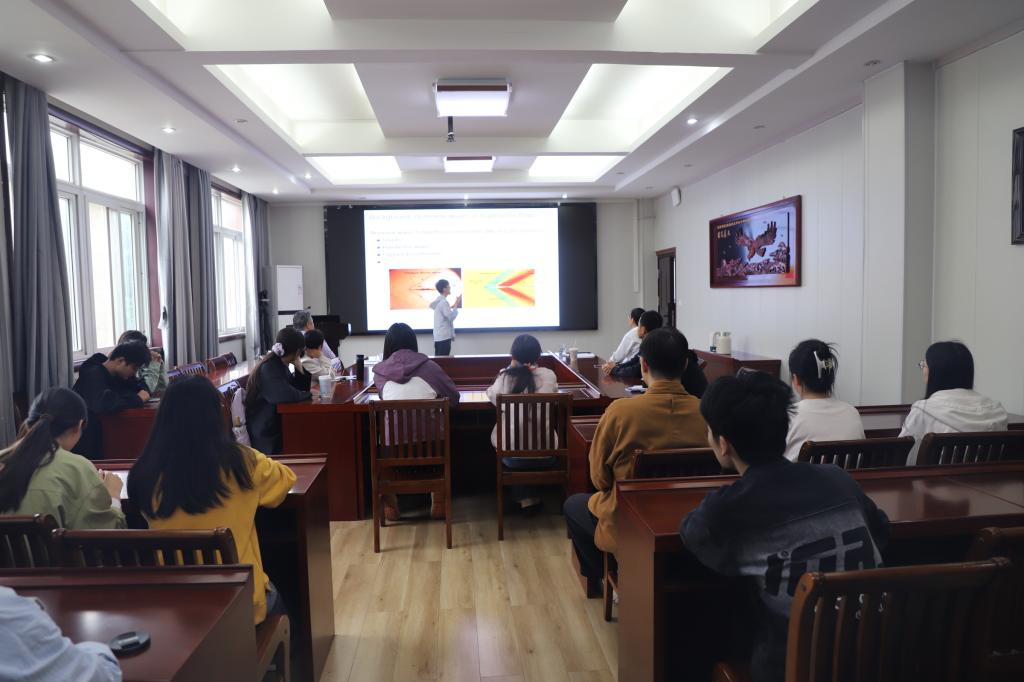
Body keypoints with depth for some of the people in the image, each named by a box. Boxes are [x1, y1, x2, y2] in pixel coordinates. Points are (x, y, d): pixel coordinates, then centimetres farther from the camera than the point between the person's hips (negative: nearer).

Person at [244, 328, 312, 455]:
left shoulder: (280, 364, 6)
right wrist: (309, 394, -16)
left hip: (276, 424, 8)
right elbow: (285, 395, -32)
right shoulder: (268, 368, -19)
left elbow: (300, 388, 9)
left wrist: (299, 367, -5)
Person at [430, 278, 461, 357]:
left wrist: (452, 307, 15)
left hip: (438, 336, 10)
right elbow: (451, 317, -19)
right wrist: (456, 304, -14)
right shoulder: (444, 302, -17)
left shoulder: (438, 300, 12)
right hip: (444, 336, -10)